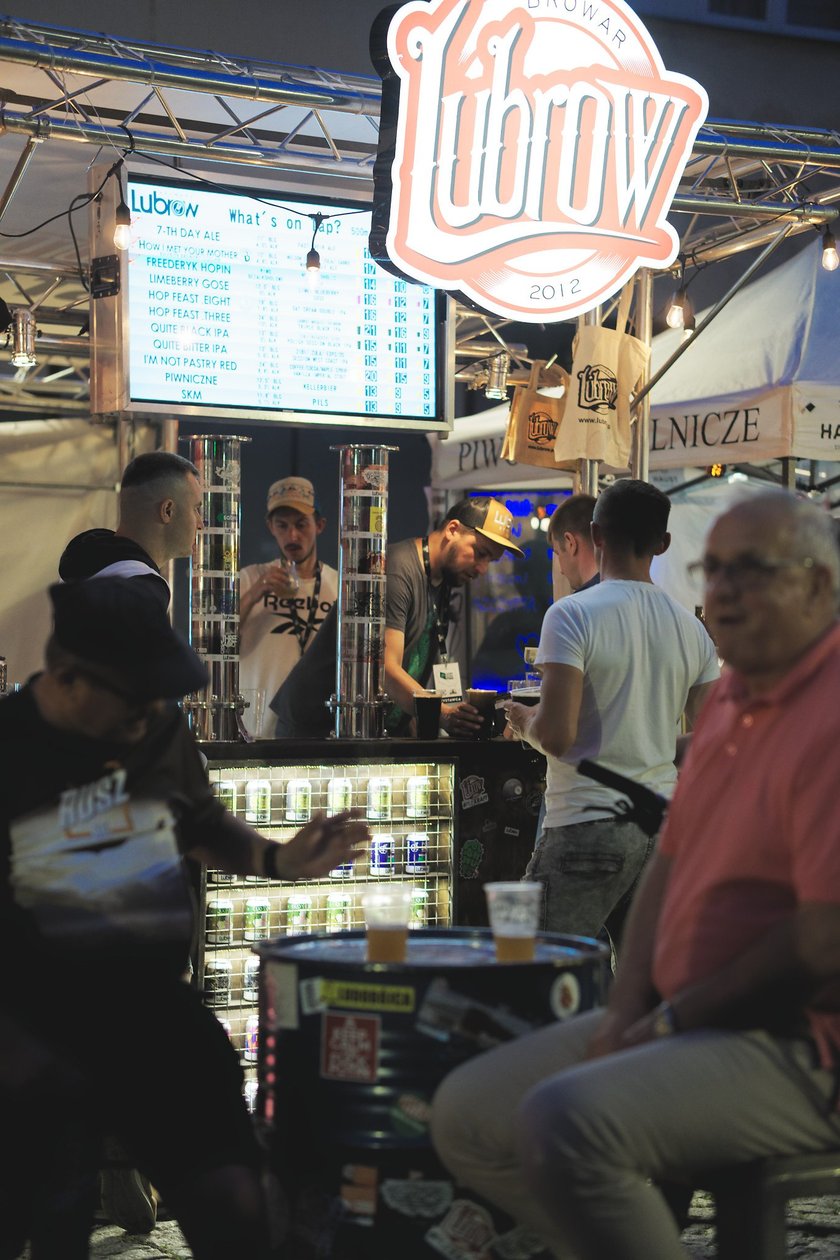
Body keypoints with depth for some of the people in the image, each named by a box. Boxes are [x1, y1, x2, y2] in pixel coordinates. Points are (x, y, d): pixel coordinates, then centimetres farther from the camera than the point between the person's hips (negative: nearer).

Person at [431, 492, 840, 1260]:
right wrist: (626, 1011, 2)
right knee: (467, 1114, 8)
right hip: (686, 1021, 10)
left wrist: (674, 1018, -12)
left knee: (567, 1120, -31)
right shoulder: (732, 699, 13)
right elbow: (672, 863, 16)